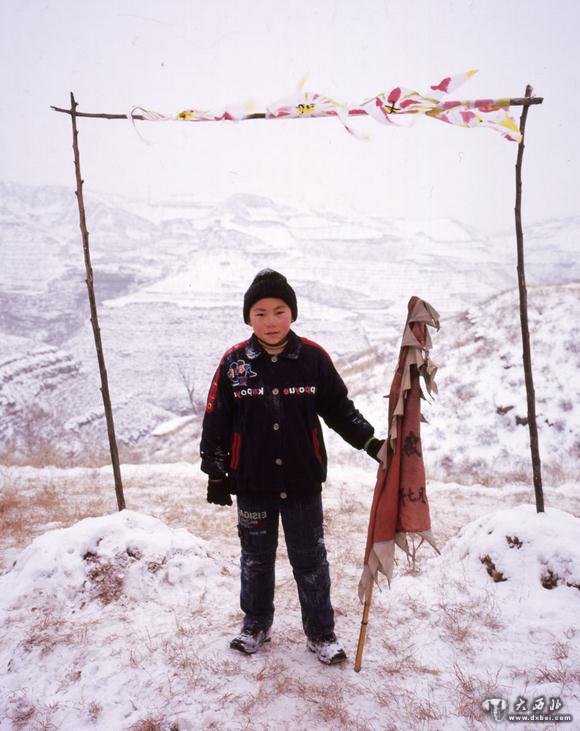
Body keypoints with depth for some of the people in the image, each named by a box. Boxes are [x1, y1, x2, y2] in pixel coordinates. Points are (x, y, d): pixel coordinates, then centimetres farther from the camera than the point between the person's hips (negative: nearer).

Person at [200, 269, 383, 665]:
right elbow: (216, 422, 0)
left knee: (311, 560, 12)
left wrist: (371, 442, -4)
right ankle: (256, 624, 40)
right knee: (256, 558, 18)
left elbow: (340, 409, 3)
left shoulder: (314, 357, -7)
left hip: (303, 483, 0)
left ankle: (322, 633, 31)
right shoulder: (234, 362, -7)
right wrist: (215, 474, 2)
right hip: (252, 484, 1)